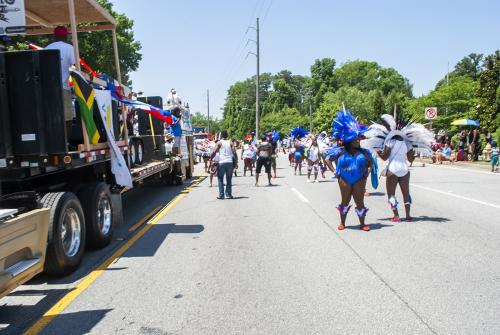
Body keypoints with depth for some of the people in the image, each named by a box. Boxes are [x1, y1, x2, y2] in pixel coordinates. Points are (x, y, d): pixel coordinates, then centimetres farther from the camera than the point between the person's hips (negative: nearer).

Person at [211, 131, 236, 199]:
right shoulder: (230, 142, 7)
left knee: (220, 179, 7)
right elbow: (234, 152, 0)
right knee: (229, 179, 12)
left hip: (221, 162, -2)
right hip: (229, 162, 2)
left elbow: (214, 152, -8)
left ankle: (221, 195, 1)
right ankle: (228, 194, 11)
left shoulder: (219, 142, 2)